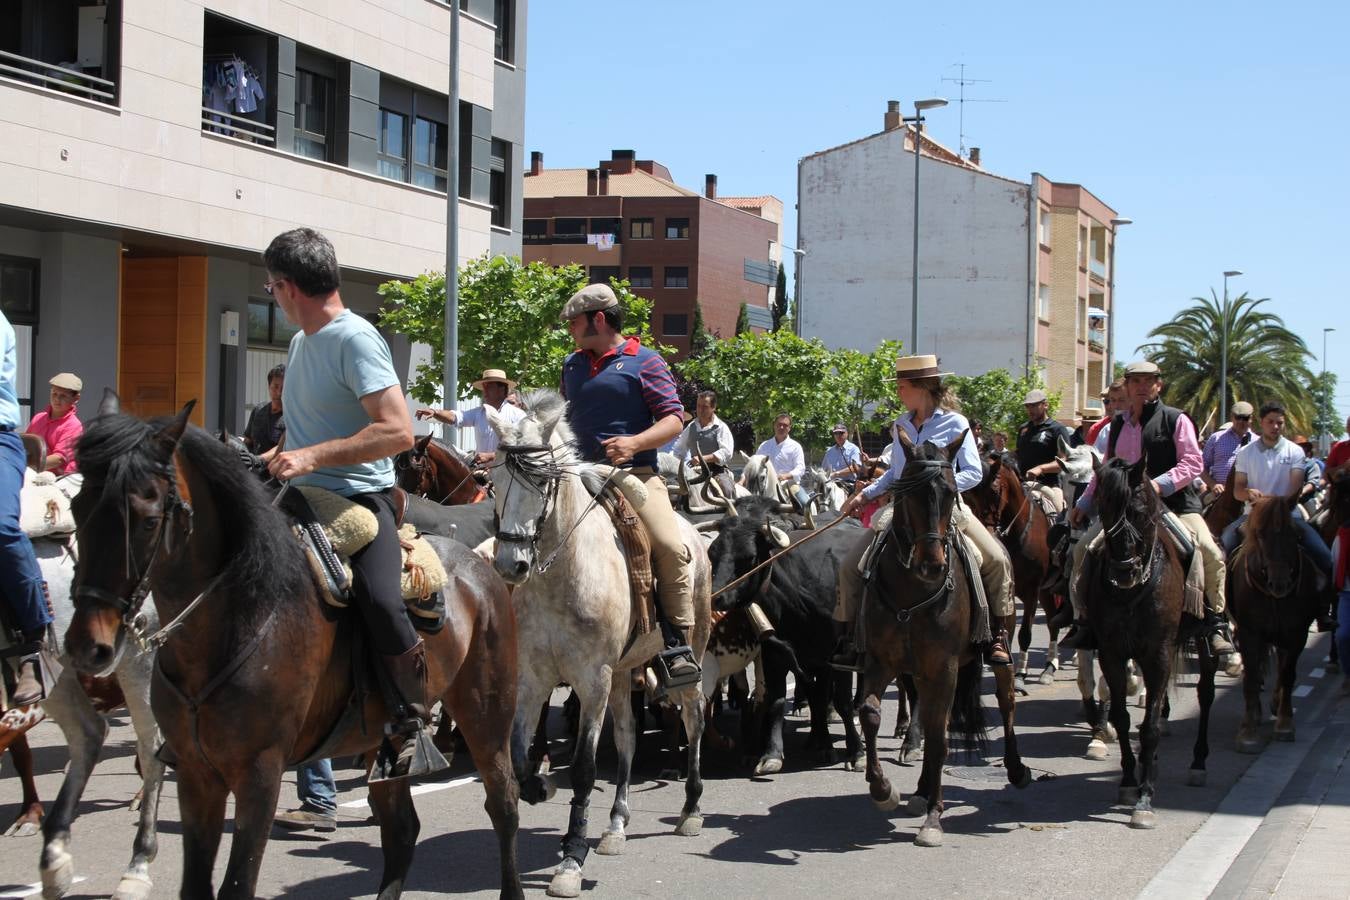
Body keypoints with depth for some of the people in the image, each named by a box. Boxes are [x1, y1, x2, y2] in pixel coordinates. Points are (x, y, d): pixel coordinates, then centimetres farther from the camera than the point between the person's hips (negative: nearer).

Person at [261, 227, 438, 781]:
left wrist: (312, 457, -24)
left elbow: (397, 432, -22)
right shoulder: (304, 339, 15)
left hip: (359, 499, -9)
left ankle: (412, 724, -12)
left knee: (379, 602, -31)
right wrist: (273, 460, 17)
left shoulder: (355, 339, -12)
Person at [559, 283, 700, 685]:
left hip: (636, 474, -5)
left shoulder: (644, 362, 1)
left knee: (671, 547, -24)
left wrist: (635, 443, -20)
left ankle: (678, 644, -15)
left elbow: (674, 419, -5)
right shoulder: (572, 365, 19)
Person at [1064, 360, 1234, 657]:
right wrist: (1084, 503, 23)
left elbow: (1192, 463, -9)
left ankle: (1215, 625, -13)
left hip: (1174, 504, -4)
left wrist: (1160, 484, -23)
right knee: (1083, 549, -6)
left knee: (1210, 552, -24)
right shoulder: (1117, 424, 15)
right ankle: (1084, 623, 3)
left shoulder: (1176, 420, -1)